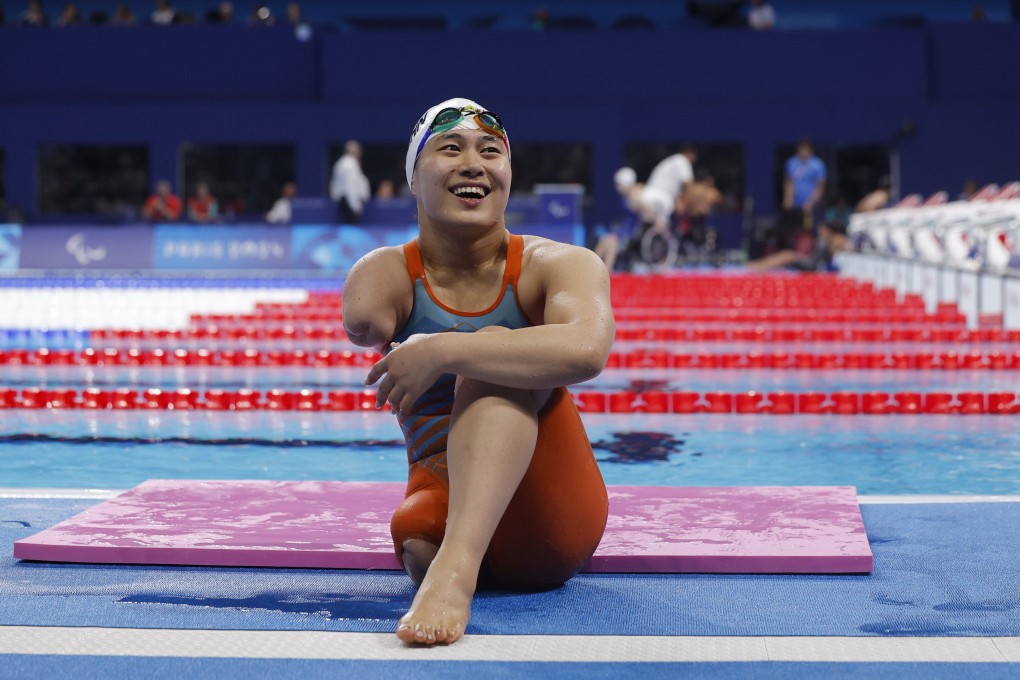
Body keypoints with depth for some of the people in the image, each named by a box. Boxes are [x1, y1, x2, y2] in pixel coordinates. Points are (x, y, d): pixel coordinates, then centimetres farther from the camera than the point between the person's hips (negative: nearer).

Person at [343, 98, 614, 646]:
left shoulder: (560, 265, -5)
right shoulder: (388, 272, 4)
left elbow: (586, 349, -30)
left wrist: (444, 351, -32)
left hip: (553, 521, 0)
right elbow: (363, 320, -22)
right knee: (415, 537, -40)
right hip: (446, 507, 0)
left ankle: (456, 563, -45)